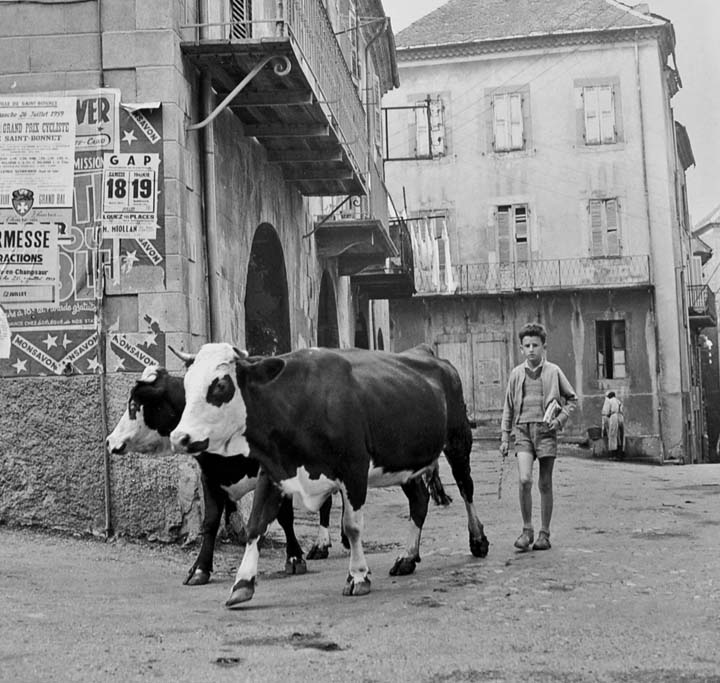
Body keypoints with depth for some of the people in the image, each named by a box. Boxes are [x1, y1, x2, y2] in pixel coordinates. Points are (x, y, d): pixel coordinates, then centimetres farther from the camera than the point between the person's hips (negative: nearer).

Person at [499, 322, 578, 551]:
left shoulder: (553, 371, 3)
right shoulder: (516, 374, 8)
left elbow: (572, 399, 12)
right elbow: (508, 407, 15)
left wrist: (560, 419, -3)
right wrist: (504, 437, 11)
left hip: (545, 430, -1)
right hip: (523, 430, 1)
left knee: (545, 484, 4)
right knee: (524, 479, -16)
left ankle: (544, 533, 14)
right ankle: (527, 530, -2)